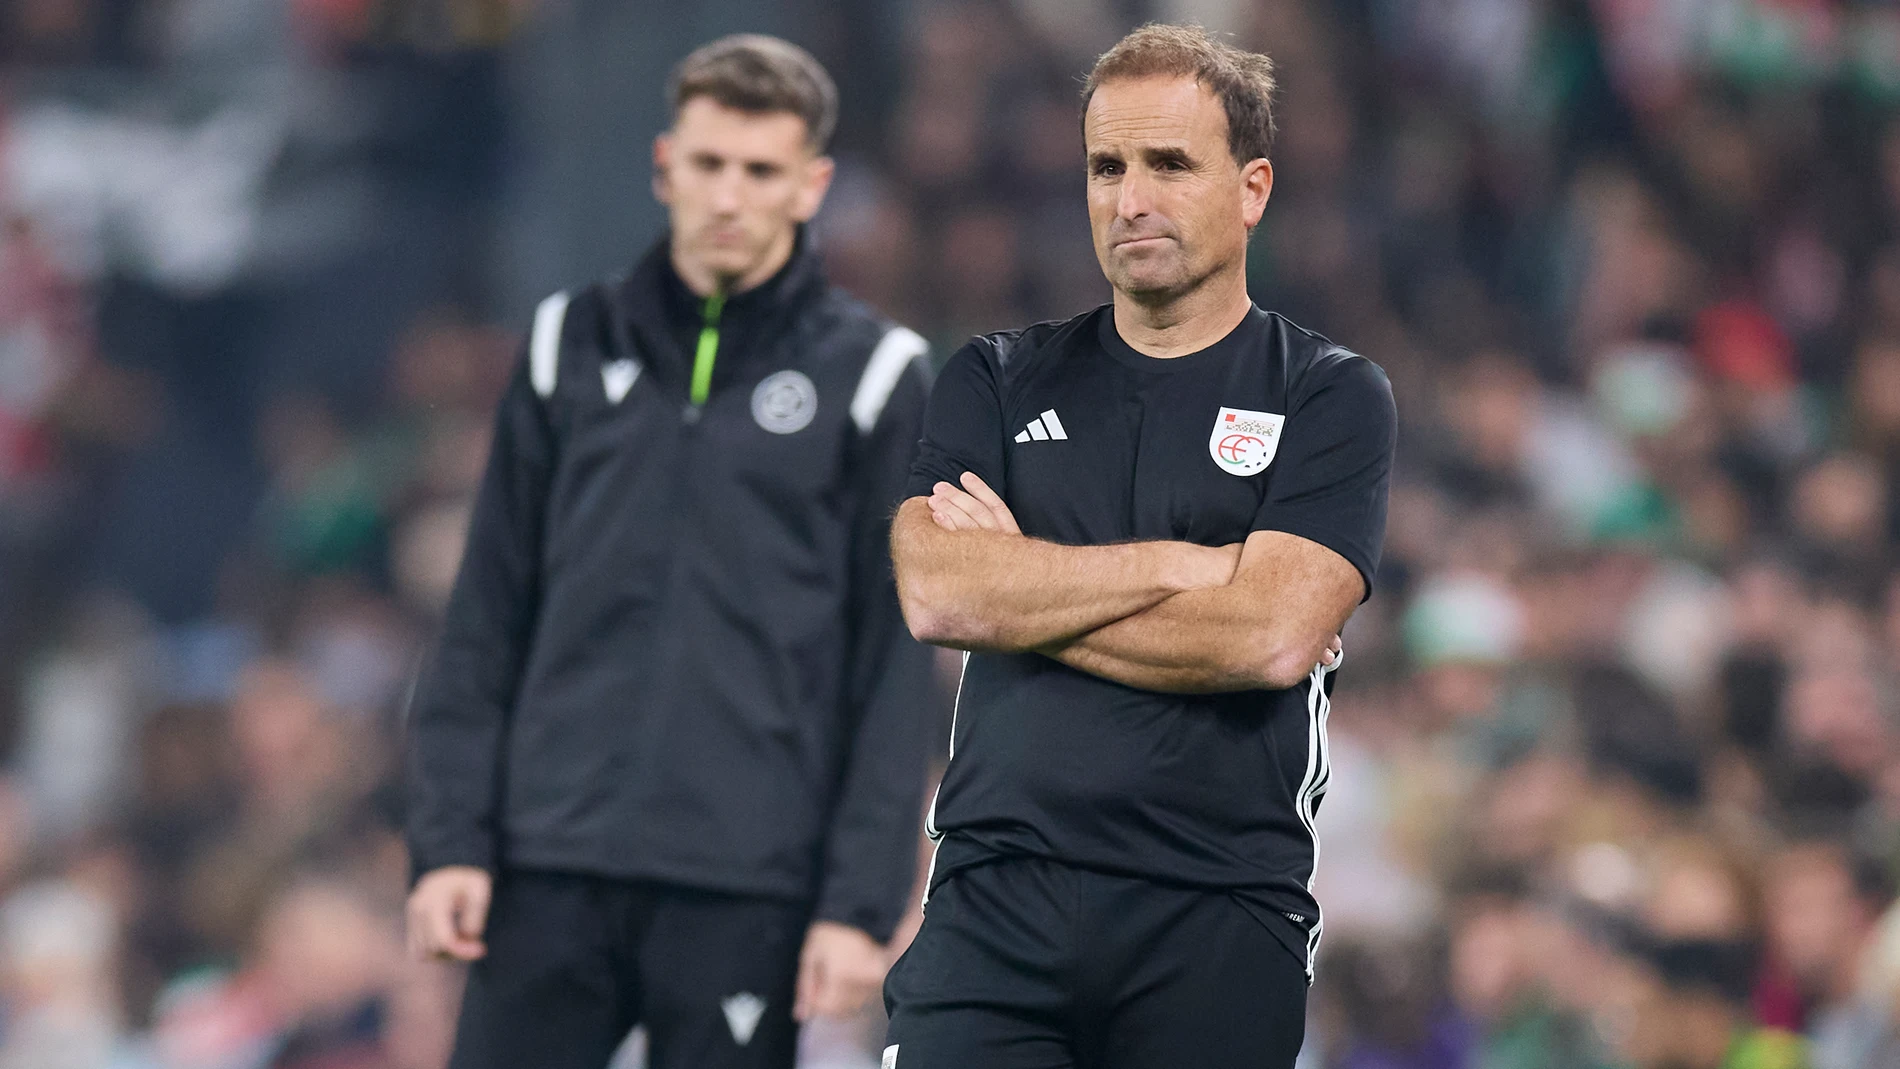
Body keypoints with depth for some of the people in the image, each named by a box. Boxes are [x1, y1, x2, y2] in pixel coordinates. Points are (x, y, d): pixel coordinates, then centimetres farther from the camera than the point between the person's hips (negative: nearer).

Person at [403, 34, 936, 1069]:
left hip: (747, 891, -2)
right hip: (553, 869, 2)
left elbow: (896, 667, 0)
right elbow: (486, 622, 10)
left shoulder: (869, 374, 3)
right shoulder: (571, 346, 10)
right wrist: (449, 839, 1)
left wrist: (861, 901, -7)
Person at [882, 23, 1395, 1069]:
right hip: (995, 903, 2)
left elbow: (1274, 633, -11)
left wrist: (1022, 596, -4)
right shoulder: (998, 382, 13)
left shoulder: (1330, 396, 5)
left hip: (1216, 927, -2)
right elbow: (932, 592, -4)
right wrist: (1184, 565, -7)